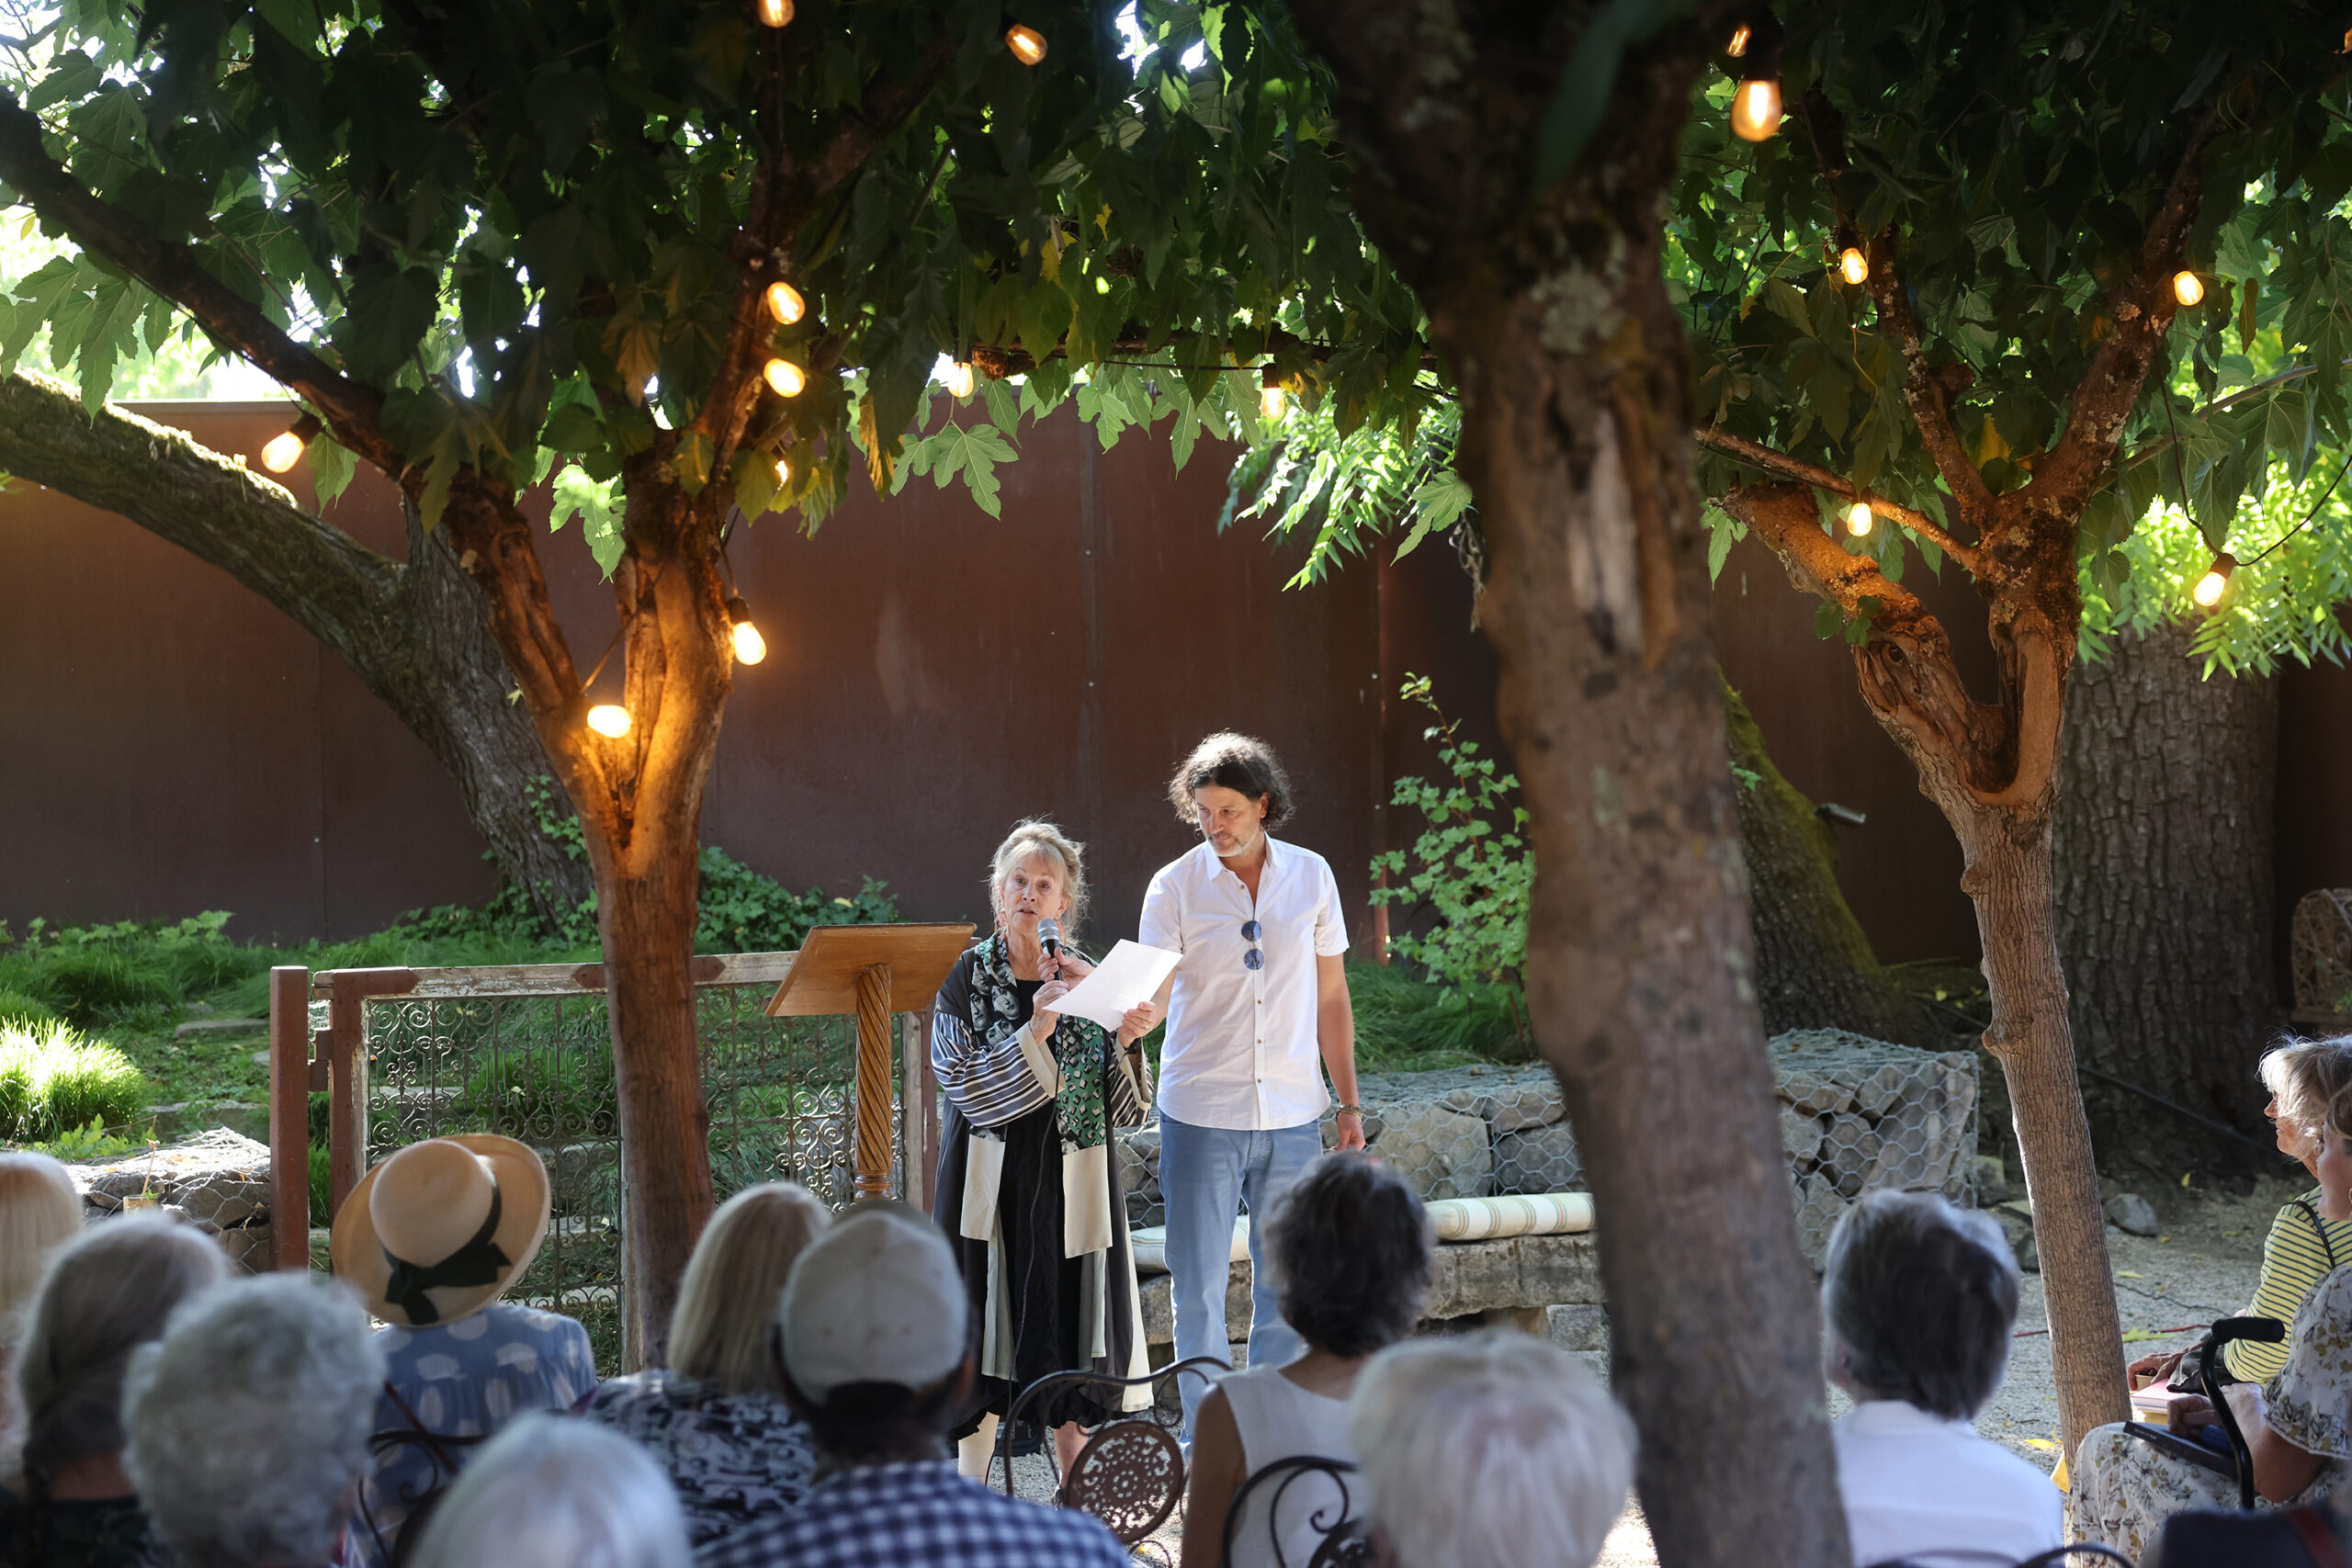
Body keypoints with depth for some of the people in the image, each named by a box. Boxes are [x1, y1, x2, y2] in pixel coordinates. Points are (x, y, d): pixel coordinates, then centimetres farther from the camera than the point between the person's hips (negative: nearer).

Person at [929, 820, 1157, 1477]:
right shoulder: (968, 974, -1)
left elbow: (1127, 1108, 4)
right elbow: (958, 1079, -12)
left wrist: (1127, 1042, -13)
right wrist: (1035, 1034, -20)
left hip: (1072, 1178, 2)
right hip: (993, 1173, -2)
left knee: (1069, 1321, 5)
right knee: (987, 1321, 0)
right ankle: (972, 1491, 12)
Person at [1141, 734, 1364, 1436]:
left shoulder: (1310, 876, 4)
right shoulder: (1175, 886, -2)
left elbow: (1330, 996, 11)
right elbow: (1153, 994, -10)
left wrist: (1349, 1100, 9)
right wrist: (1135, 1014, -34)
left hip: (1292, 1115, 2)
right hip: (1201, 1114, -2)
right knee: (1199, 1289, 2)